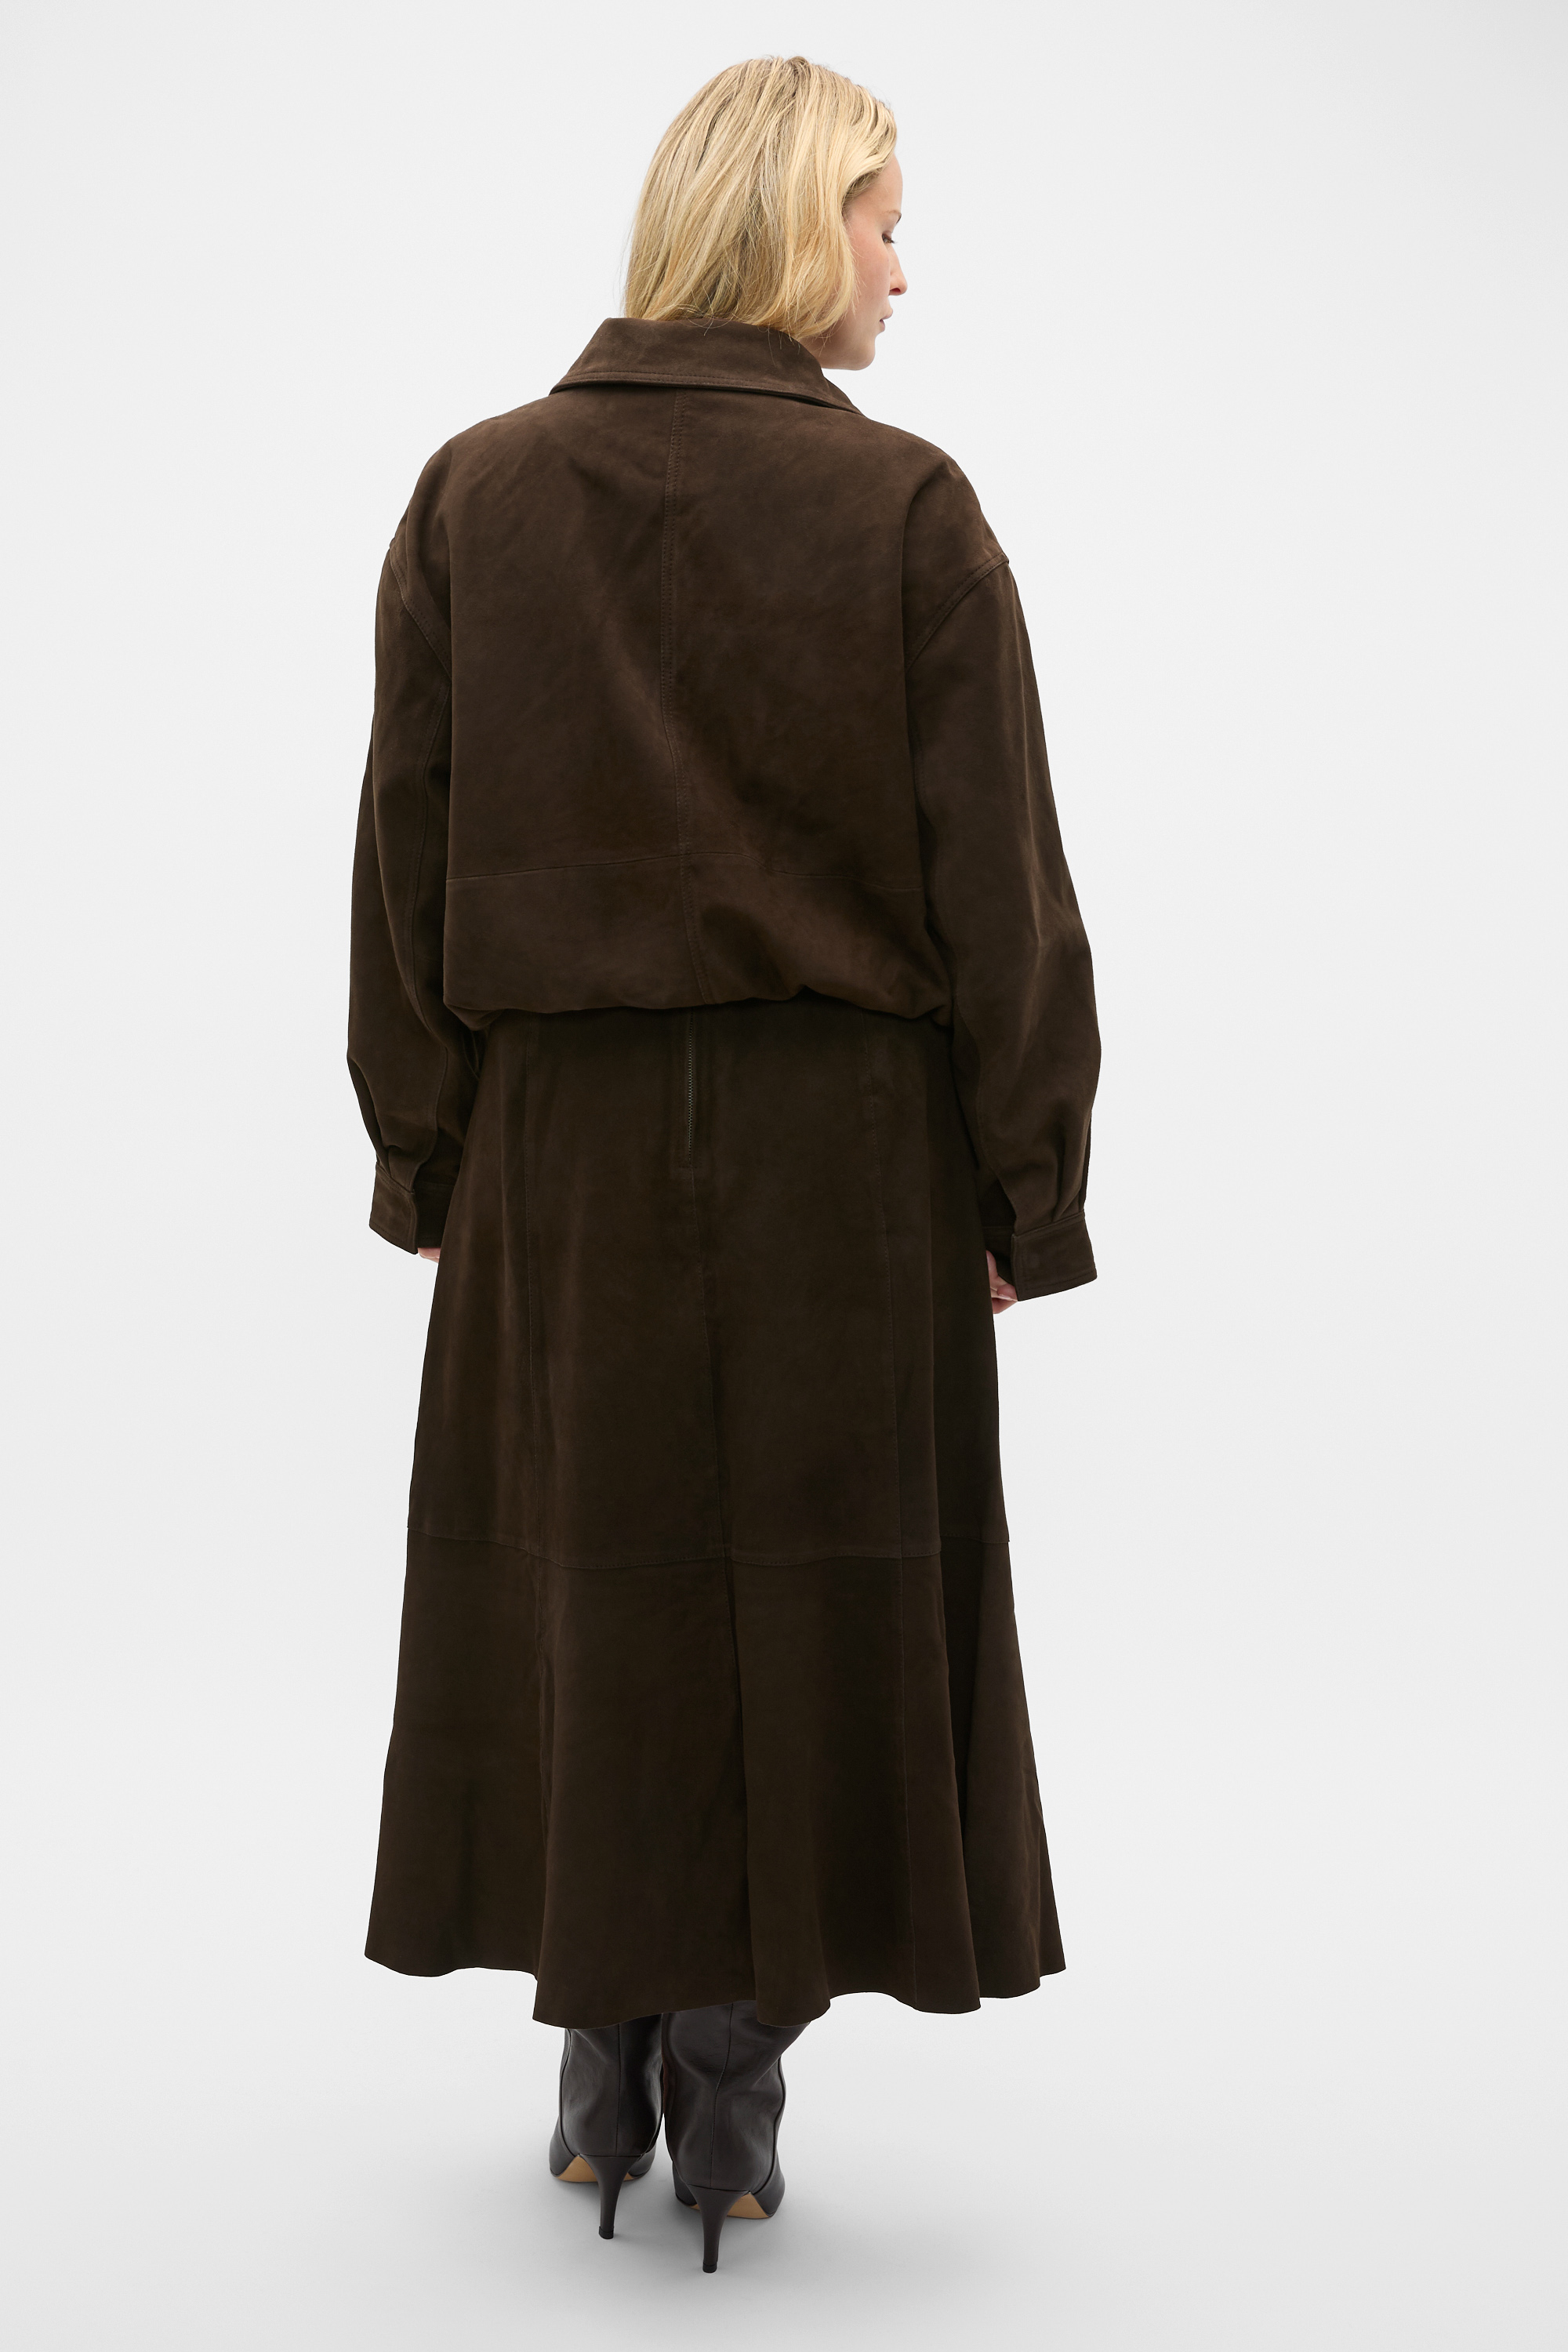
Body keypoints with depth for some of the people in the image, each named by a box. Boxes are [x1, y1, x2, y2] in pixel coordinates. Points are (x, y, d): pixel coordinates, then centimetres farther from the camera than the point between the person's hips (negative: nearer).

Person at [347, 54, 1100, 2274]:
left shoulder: (474, 494, 2)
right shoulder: (906, 510, -6)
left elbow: (407, 854, 2)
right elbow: (996, 883, -6)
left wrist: (426, 1151, 9)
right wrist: (1029, 1185, 1)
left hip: (560, 1150, 3)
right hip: (845, 1160, -2)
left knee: (575, 1575, 14)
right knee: (812, 1581, 10)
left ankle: (605, 2068, 26)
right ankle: (734, 2085, 19)